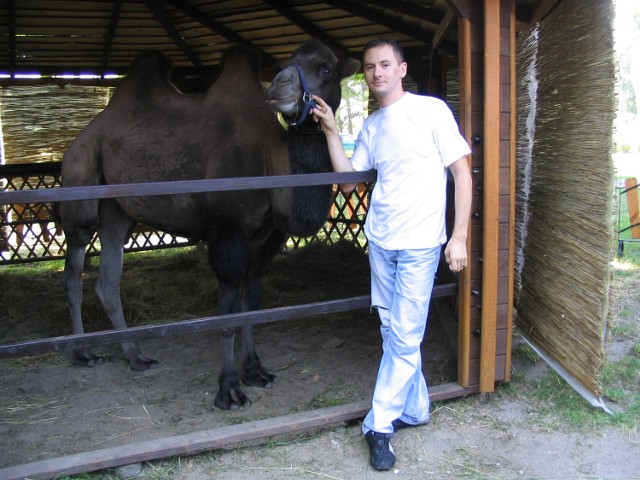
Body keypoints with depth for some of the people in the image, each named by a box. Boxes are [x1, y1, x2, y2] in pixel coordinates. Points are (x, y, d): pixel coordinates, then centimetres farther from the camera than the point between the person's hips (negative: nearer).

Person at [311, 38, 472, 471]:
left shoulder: (431, 110, -6)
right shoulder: (371, 126, 10)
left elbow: (462, 172, -6)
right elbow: (348, 179, 12)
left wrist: (459, 236, -12)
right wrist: (331, 130, 4)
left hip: (420, 244, -6)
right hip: (380, 241, 6)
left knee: (404, 339, -2)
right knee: (395, 334, 14)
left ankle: (380, 426, 9)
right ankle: (415, 409, 30)